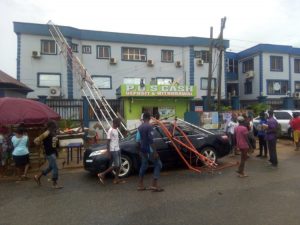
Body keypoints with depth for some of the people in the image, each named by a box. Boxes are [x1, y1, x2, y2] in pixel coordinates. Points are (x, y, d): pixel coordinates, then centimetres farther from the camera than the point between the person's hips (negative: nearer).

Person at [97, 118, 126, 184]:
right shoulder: (110, 130, -16)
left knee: (119, 165, 8)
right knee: (115, 165, -6)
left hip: (117, 149, 9)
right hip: (113, 150, -9)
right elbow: (108, 141, -16)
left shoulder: (116, 129, 12)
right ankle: (102, 174, 5)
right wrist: (108, 152, -18)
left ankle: (116, 179, 16)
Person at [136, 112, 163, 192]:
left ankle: (140, 185, 20)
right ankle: (154, 185, -4)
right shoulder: (149, 126, -14)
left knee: (143, 165, 17)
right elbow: (151, 140, -20)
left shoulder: (140, 127, 8)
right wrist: (155, 152, -18)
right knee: (158, 164, 2)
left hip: (143, 150, 8)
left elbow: (138, 140, 10)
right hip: (149, 150, -7)